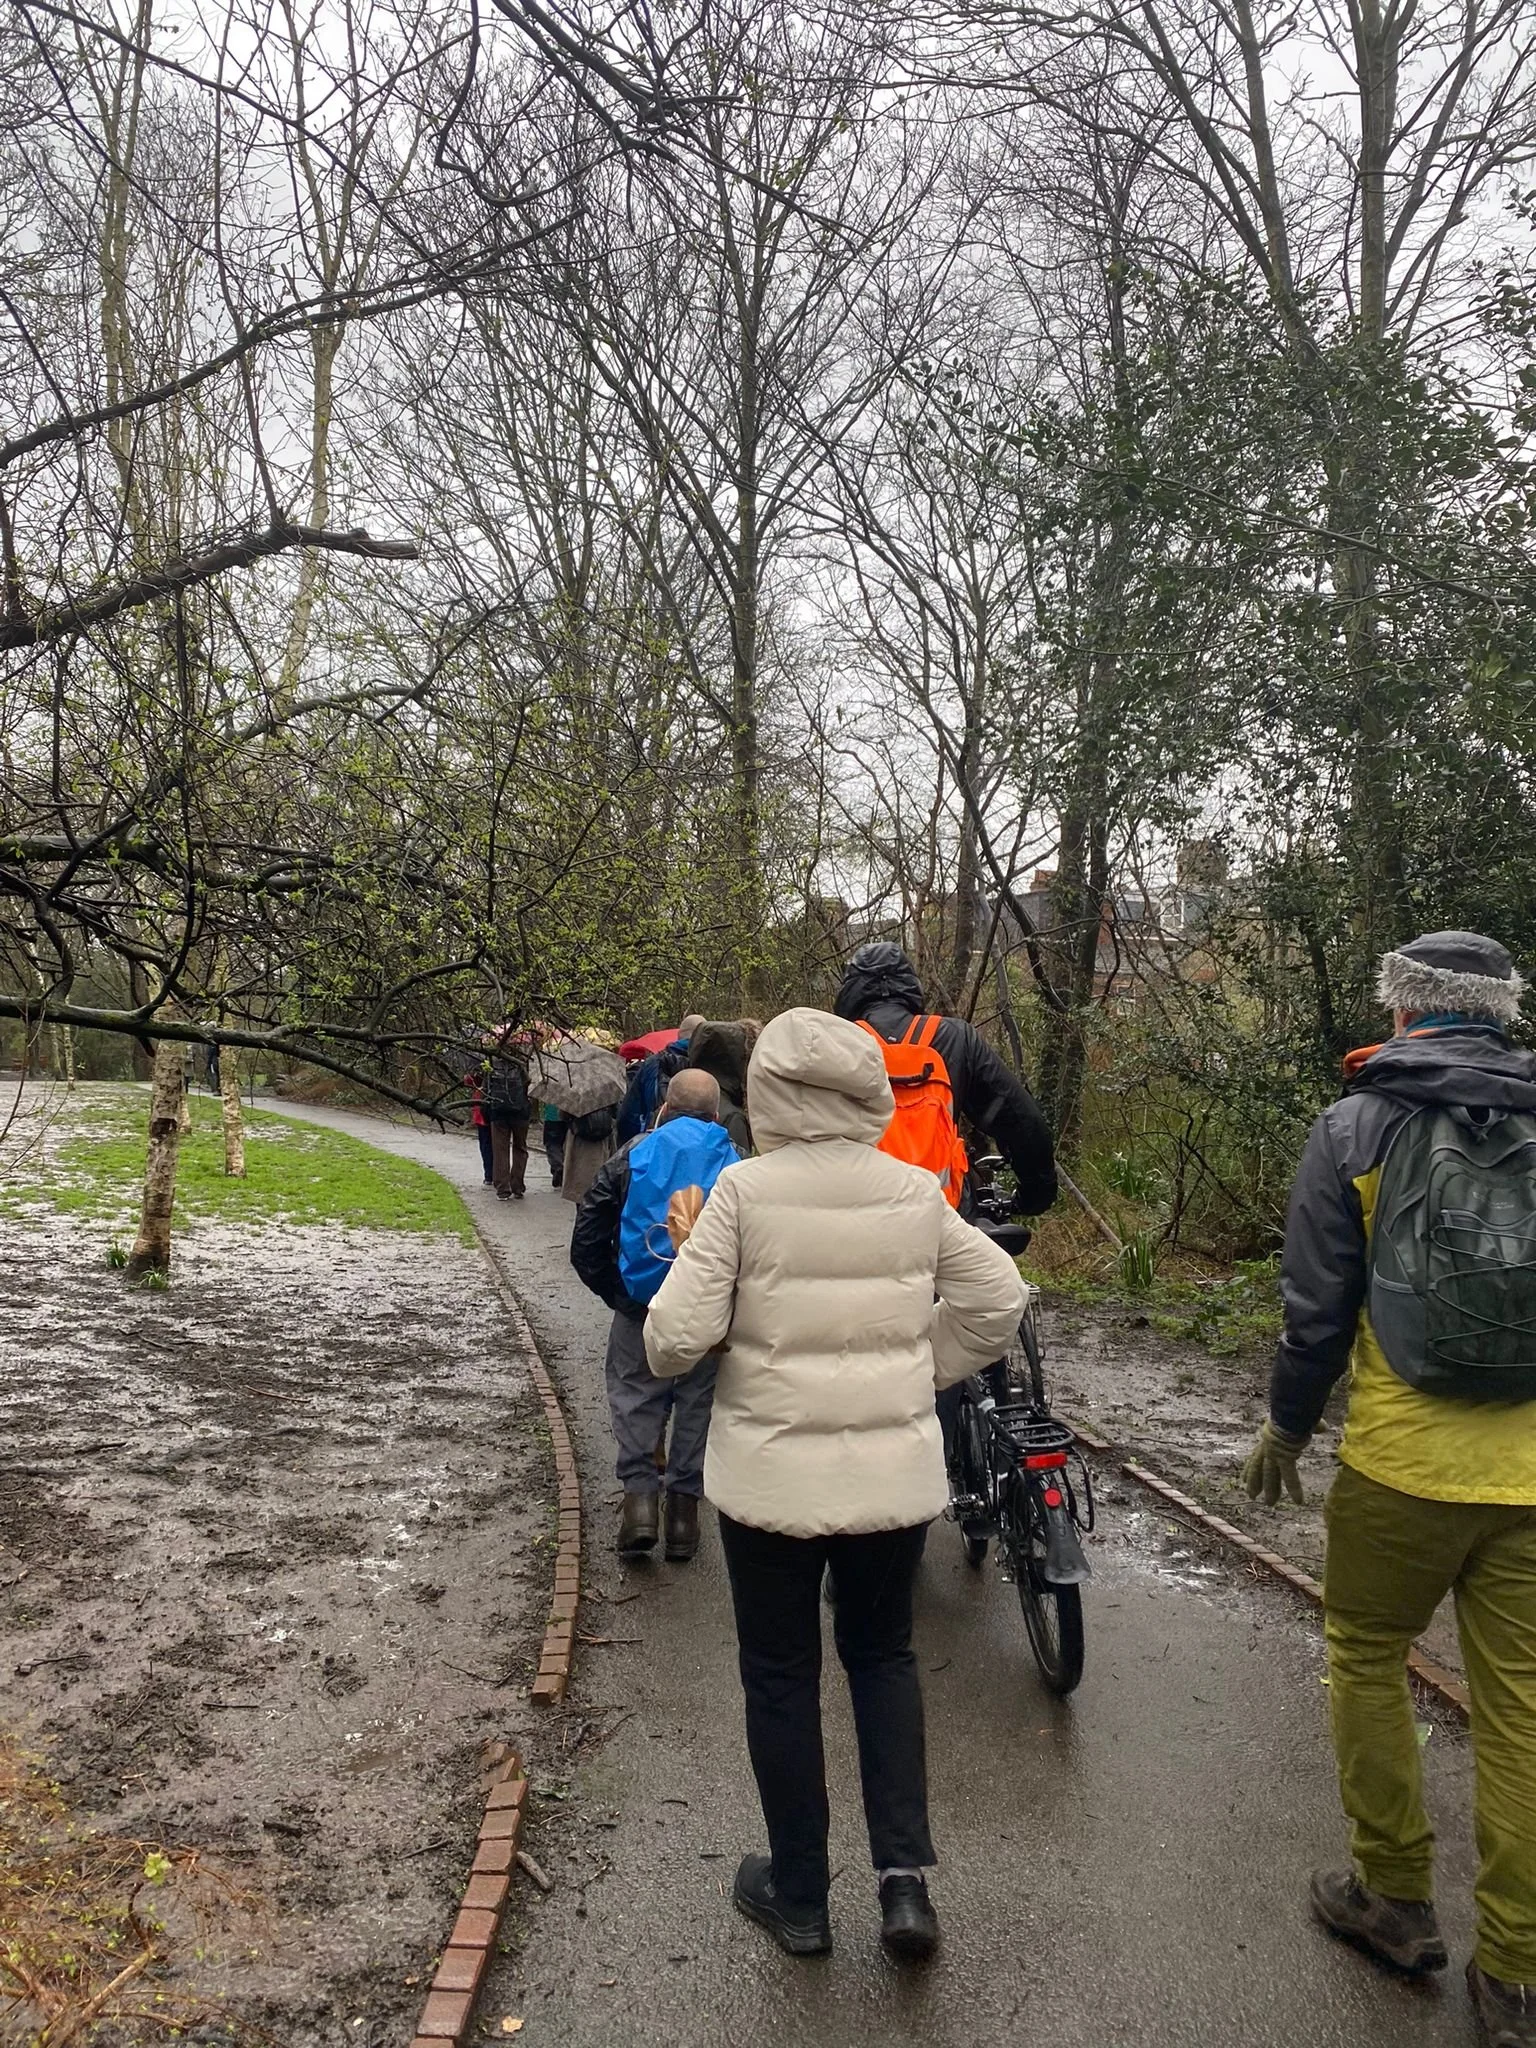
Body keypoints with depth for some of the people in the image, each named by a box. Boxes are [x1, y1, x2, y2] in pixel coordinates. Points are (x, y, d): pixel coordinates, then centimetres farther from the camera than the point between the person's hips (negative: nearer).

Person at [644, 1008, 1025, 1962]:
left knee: (783, 1677, 17)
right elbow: (998, 1298, 1)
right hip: (897, 1471, 3)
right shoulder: (917, 1192, -5)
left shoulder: (745, 1190, -15)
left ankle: (800, 1896, 31)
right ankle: (905, 1876, 18)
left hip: (772, 1473, -2)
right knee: (883, 1654, 25)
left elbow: (677, 1335, -16)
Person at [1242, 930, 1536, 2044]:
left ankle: (1396, 1896, 30)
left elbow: (1318, 1308, -4)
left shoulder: (1359, 1127, -6)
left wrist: (1285, 1428, 10)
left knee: (1368, 1660, 18)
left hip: (1402, 1463, -3)